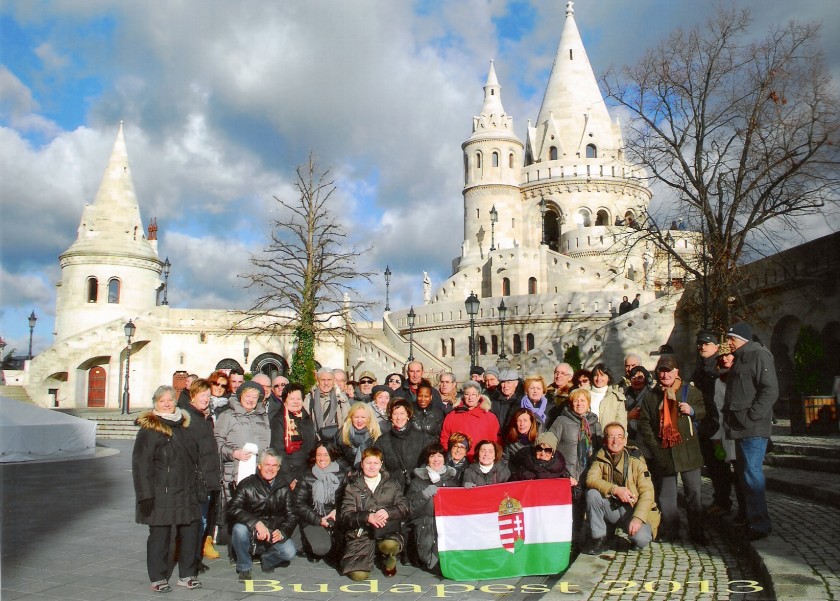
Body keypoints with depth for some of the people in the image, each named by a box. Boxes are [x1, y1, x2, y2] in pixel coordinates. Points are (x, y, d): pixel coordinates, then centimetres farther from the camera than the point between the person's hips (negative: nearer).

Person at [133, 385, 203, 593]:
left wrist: (198, 489, 19)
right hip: (161, 495, -6)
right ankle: (158, 578, 17)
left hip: (187, 493, 6)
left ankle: (187, 574, 22)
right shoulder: (148, 429, -6)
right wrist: (145, 495, -16)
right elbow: (140, 463, -11)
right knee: (160, 536, 2)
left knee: (192, 533, 8)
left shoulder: (183, 426, 14)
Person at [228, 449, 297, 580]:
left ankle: (267, 560, 12)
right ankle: (244, 568, -8)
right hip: (251, 534, -2)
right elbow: (233, 510, -19)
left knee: (289, 551, -24)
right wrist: (256, 523, -33)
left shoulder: (283, 489, 5)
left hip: (274, 535, 2)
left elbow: (291, 516, 2)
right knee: (239, 529, -33)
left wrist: (282, 532, -19)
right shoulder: (247, 485, -6)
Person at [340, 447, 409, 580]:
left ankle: (390, 560, 2)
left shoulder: (392, 484, 13)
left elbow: (404, 508, 4)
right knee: (358, 575, -21)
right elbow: (345, 515, 0)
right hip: (361, 532, 0)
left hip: (387, 529, 0)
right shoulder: (353, 486, 10)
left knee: (390, 545, -36)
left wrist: (388, 512, -17)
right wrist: (367, 517, -18)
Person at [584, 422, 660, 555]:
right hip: (611, 507, 2)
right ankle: (599, 540, -11)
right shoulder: (600, 458, -2)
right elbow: (591, 479, -17)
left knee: (641, 539, -30)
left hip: (632, 509, -2)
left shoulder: (635, 459, -9)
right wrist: (615, 489, -31)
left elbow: (647, 492, -14)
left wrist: (638, 518, -26)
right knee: (592, 493, -25)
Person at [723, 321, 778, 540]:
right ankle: (749, 517, 22)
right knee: (743, 473, 13)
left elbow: (770, 391, -17)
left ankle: (759, 524, -4)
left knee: (751, 474, -10)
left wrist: (751, 416, -19)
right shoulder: (740, 358, 22)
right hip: (741, 429, 10)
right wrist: (730, 418, 16)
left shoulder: (759, 355, -8)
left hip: (753, 429, -10)